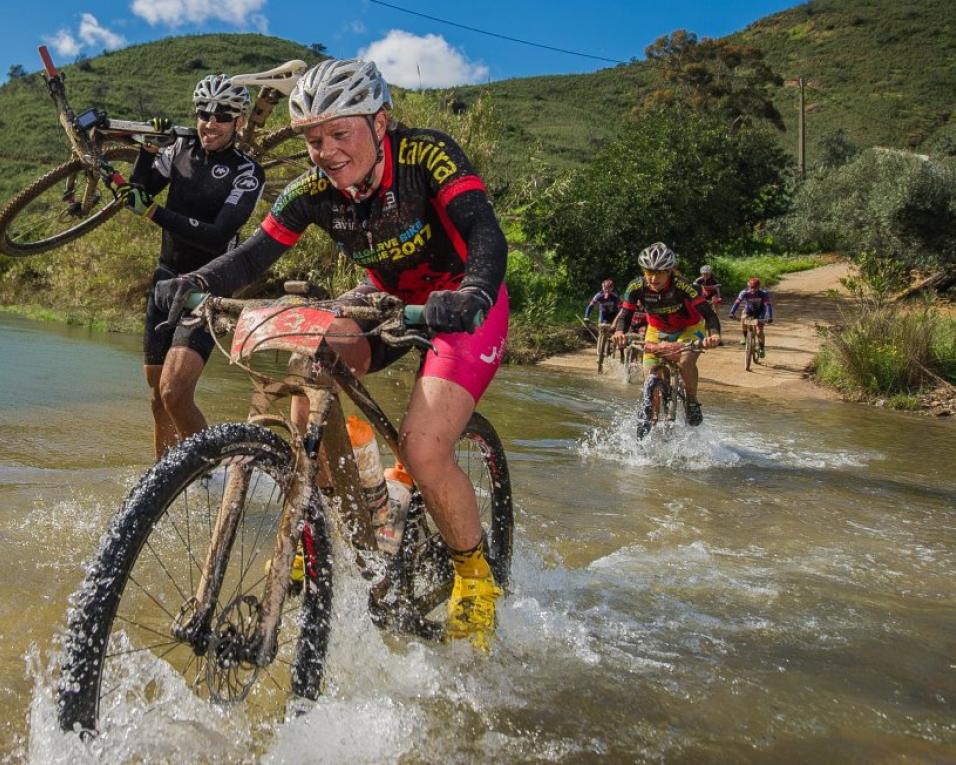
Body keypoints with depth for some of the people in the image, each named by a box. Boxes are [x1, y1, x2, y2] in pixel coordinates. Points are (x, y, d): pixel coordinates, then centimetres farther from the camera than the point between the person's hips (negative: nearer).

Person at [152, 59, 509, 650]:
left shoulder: (427, 156, -25)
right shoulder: (316, 190, -12)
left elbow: (487, 234, -37)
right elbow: (255, 253, -15)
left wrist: (473, 295, -58)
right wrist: (194, 283, -36)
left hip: (462, 305, -5)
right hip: (387, 300, 5)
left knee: (423, 452, -23)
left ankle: (476, 578, 4)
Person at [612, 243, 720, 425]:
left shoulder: (681, 286, -33)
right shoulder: (637, 287, -24)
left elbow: (708, 313, -35)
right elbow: (625, 314, -20)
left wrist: (714, 334, -55)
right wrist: (619, 332, -42)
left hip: (689, 328, -3)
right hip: (658, 331, 3)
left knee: (685, 362, -30)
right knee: (650, 373, -11)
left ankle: (692, 403, -6)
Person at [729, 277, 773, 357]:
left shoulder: (763, 294, -29)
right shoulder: (744, 293, -26)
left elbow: (767, 305, -36)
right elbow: (737, 302, -34)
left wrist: (769, 317, -49)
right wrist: (732, 313, -49)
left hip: (760, 313, -1)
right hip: (748, 311, 1)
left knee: (759, 331, -11)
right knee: (743, 320, -30)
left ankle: (761, 348, 11)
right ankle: (744, 336, -6)